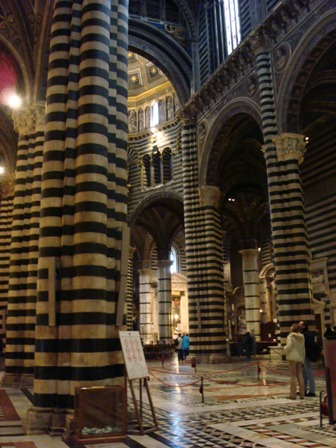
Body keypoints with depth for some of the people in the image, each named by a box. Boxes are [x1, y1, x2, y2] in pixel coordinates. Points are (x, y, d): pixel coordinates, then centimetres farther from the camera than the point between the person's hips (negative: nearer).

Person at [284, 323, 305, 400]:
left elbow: (289, 346, -18)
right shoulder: (301, 337, 10)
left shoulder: (291, 336, -9)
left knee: (293, 375, -2)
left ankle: (293, 394, 0)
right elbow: (303, 349, 12)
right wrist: (303, 359, 16)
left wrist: (285, 348, 3)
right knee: (300, 375, 8)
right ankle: (302, 394, 8)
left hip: (292, 357, -5)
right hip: (300, 357, 5)